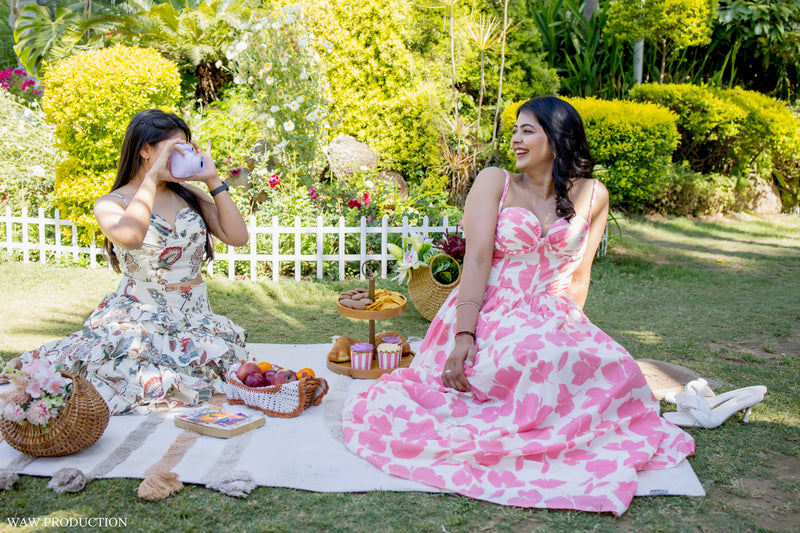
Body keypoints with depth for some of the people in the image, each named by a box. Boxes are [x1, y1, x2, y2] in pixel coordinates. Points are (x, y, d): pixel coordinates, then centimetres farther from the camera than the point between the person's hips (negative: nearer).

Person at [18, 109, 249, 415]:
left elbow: (237, 237, 2)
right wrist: (152, 176, -17)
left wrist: (213, 180, 0)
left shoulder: (189, 195, 11)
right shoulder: (111, 203, -1)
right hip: (140, 320, -3)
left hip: (196, 320, 4)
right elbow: (128, 237, -26)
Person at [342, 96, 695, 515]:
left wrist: (571, 329, 1)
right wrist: (463, 336, -17)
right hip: (487, 317, -3)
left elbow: (579, 275, 15)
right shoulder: (494, 182, 5)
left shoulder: (592, 196, 12)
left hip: (552, 324, 3)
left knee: (614, 371, -28)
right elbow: (477, 260, -7)